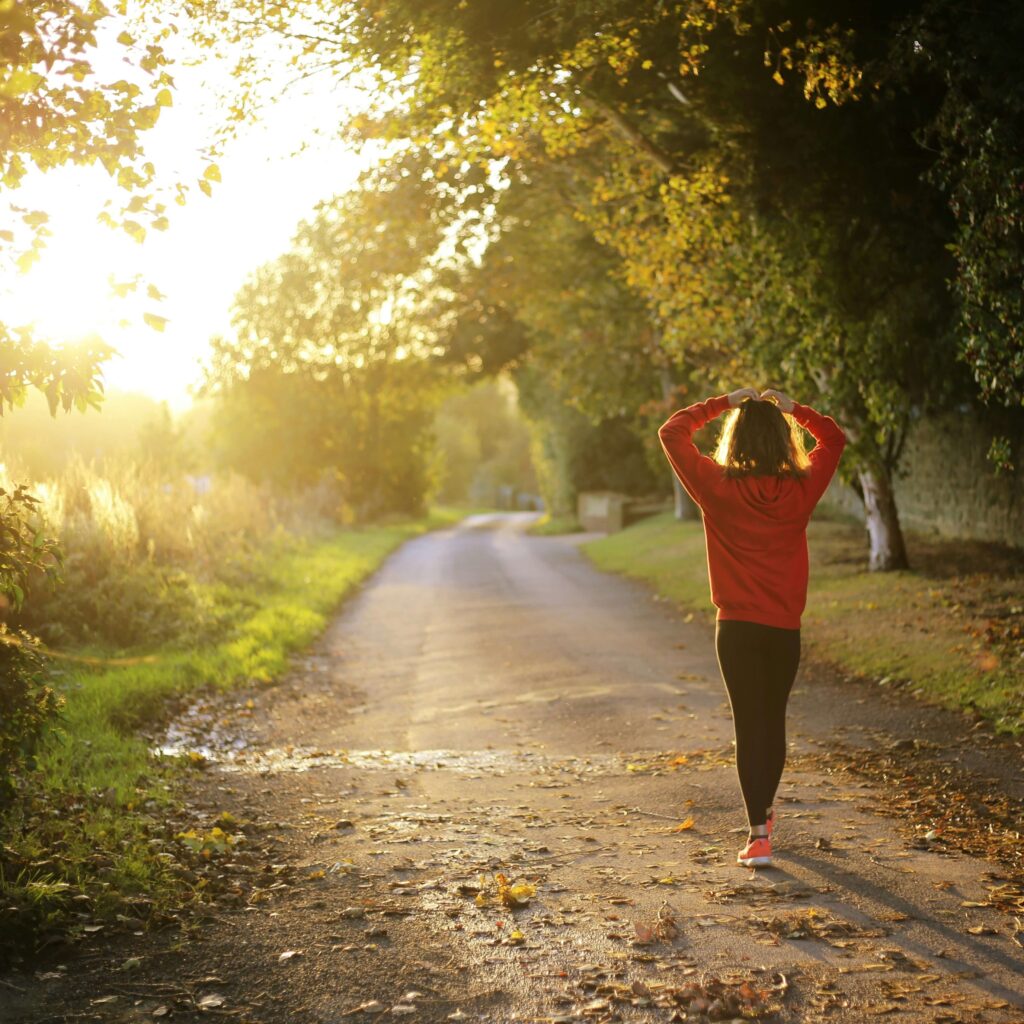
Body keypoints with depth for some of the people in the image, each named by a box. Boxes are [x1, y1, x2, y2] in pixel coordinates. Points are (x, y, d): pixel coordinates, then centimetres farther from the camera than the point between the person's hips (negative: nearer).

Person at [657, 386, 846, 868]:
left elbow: (671, 432, 1)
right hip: (785, 628, 3)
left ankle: (758, 835, -6)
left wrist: (722, 403, 4)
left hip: (737, 628, -2)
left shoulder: (718, 487, -10)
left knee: (749, 725, 1)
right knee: (774, 721, 18)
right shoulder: (801, 489, -3)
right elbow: (833, 439, 15)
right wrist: (793, 408, 9)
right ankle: (763, 812, 37)